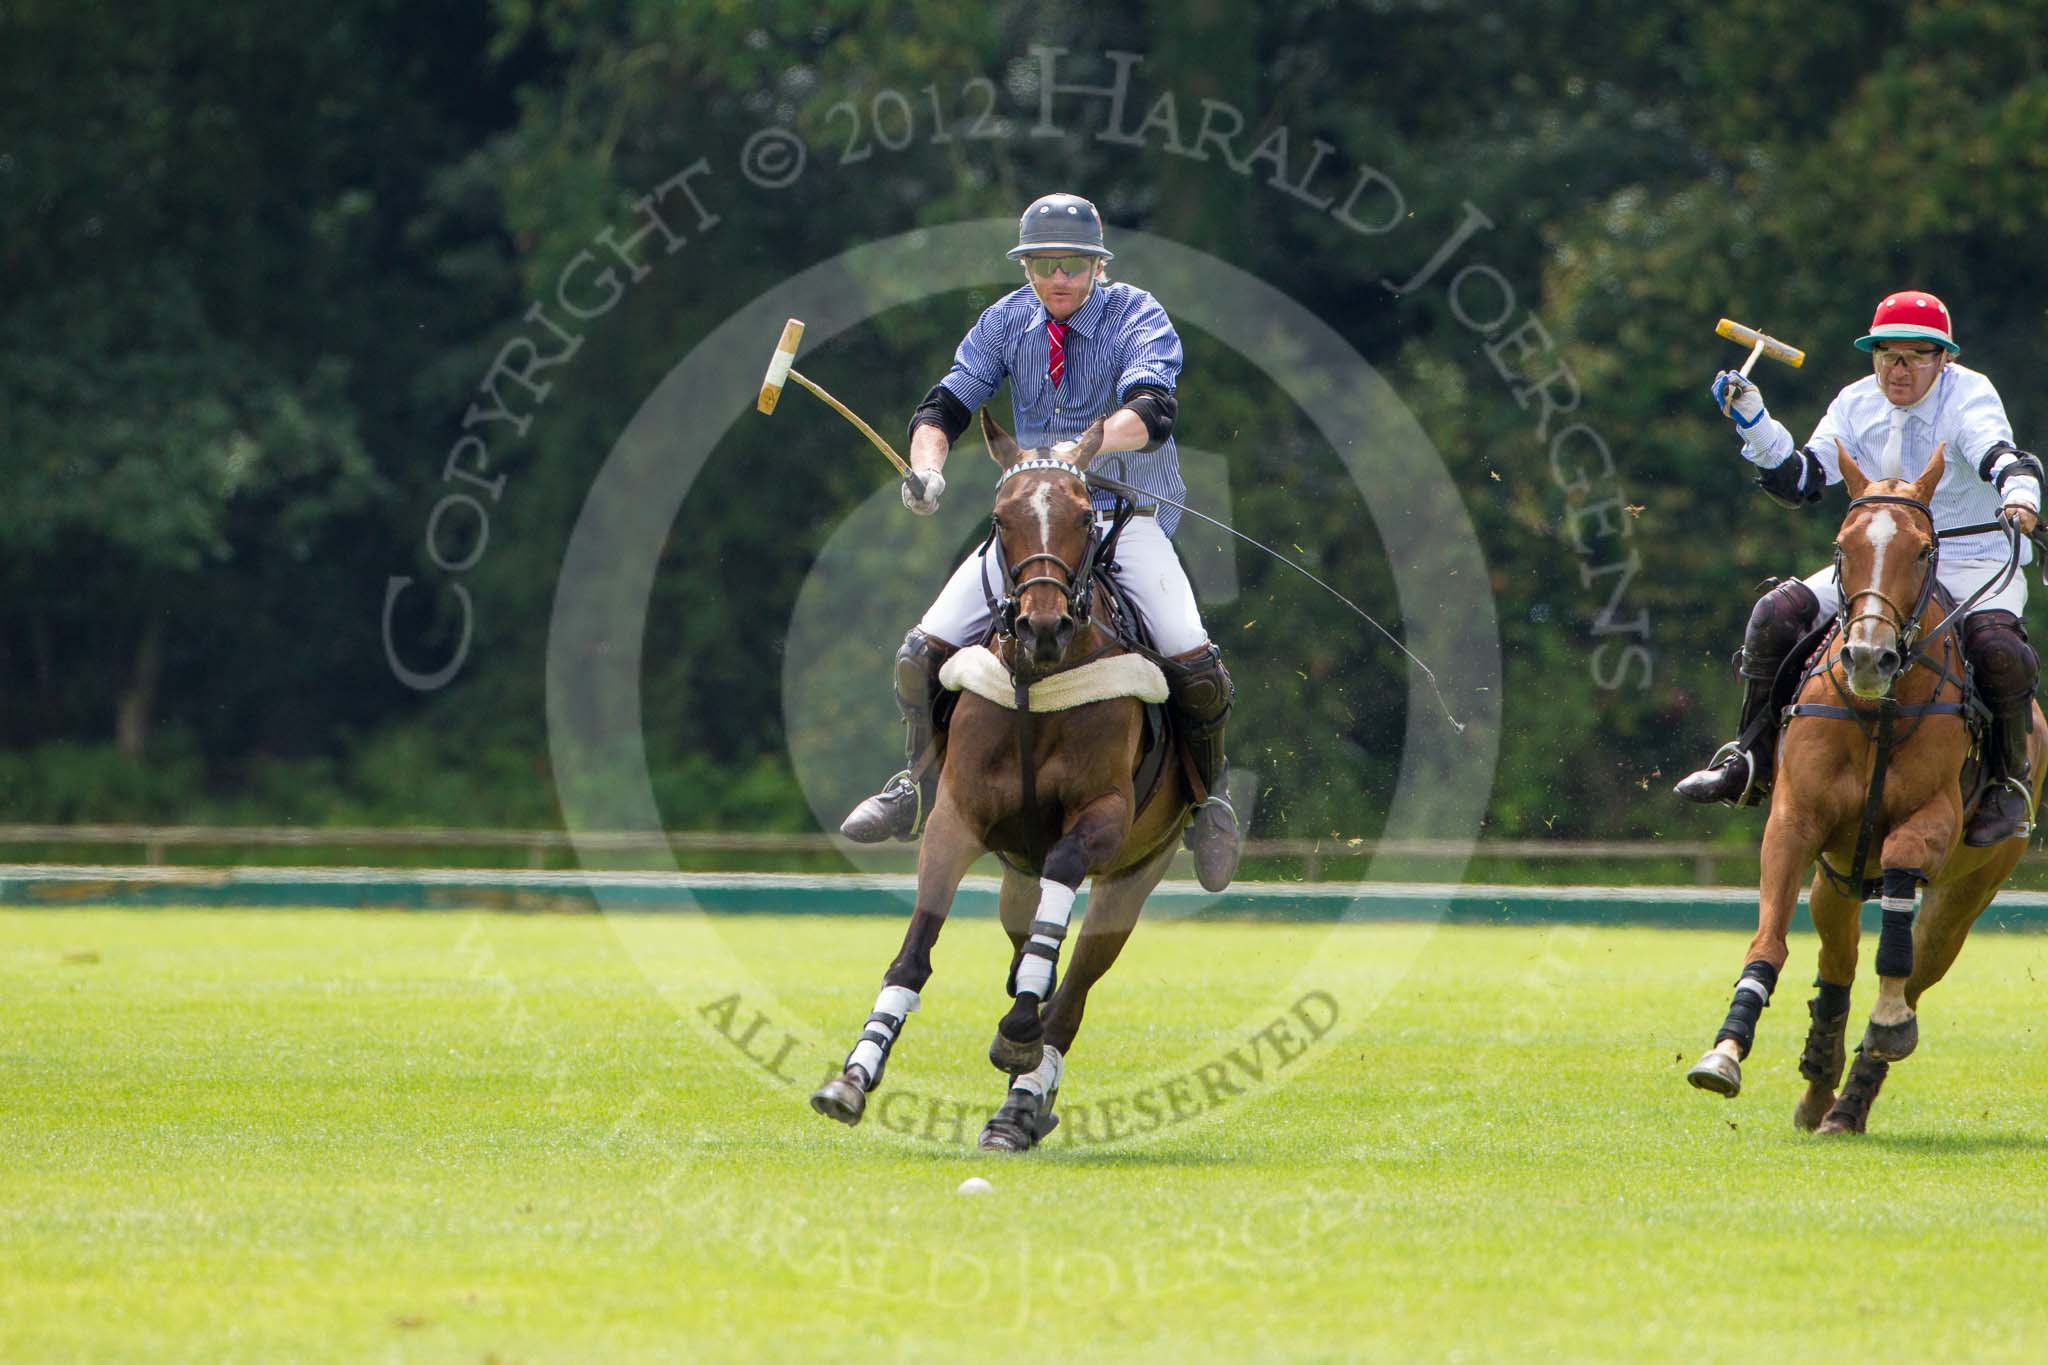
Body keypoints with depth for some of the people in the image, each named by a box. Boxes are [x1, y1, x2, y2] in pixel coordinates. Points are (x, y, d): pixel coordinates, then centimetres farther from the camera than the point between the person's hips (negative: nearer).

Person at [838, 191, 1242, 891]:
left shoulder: (1136, 316, -10)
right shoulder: (1009, 321, 2)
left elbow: (1152, 409, -27)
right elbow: (946, 404, -1)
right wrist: (927, 466, -23)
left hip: (1128, 516, -4)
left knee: (1192, 661, -26)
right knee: (924, 650, -8)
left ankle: (1207, 794, 2)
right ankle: (921, 786, 18)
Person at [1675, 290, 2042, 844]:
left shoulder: (1969, 395, -9)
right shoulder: (1858, 405, 5)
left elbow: (1997, 453, -29)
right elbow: (1800, 481, 2)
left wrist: (2019, 491, -53)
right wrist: (1752, 422, -12)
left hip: (1974, 563, -5)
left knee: (1996, 643, -35)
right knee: (1777, 612, -14)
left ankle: (2008, 783, -14)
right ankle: (1752, 761, -3)